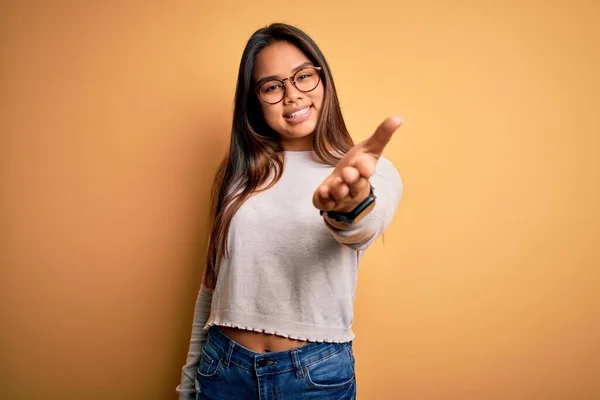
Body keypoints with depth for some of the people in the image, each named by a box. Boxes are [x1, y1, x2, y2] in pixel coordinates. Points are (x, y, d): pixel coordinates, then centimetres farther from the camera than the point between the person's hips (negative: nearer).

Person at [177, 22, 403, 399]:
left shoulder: (372, 171, -7)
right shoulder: (238, 173, 2)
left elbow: (365, 228, -30)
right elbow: (212, 285, 8)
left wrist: (351, 203, -53)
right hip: (223, 368, 3)